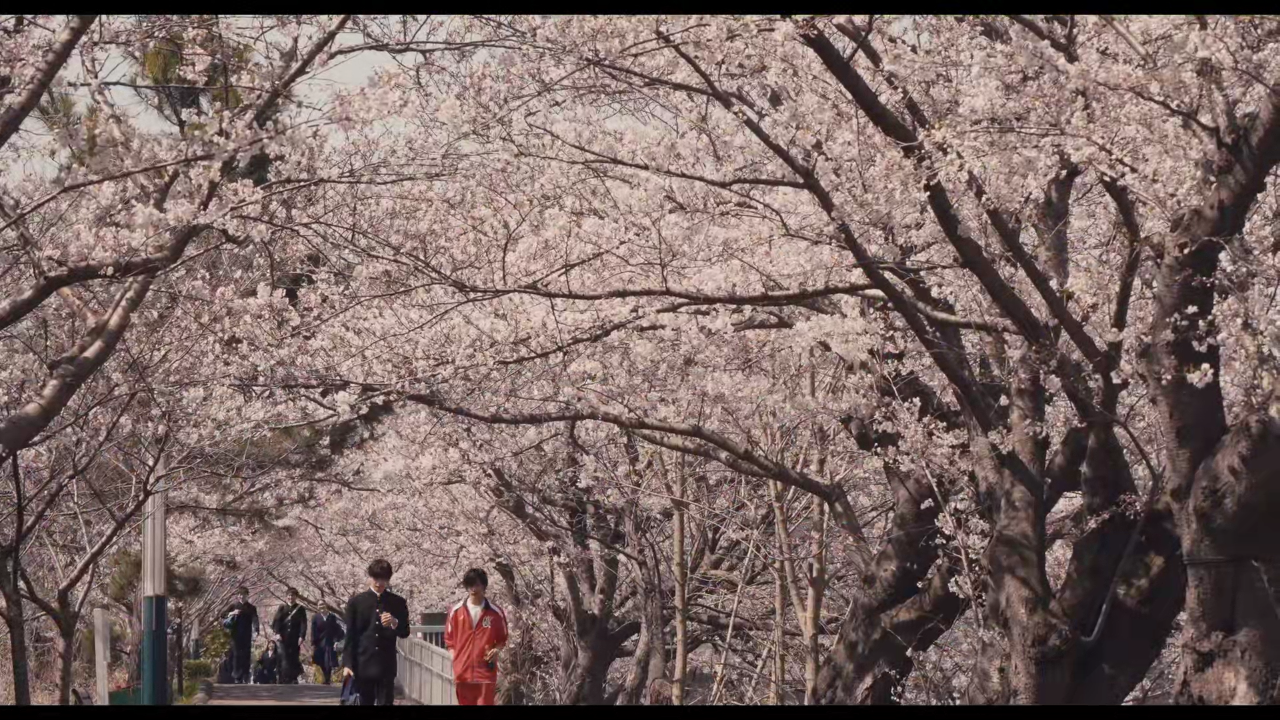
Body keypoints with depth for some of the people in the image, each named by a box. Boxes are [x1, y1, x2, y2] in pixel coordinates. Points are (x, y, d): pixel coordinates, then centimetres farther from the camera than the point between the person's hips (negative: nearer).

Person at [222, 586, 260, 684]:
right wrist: (231, 613, -14)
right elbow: (223, 614, 4)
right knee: (236, 656, -4)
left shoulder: (251, 608, 7)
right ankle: (237, 677, -1)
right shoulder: (234, 606, 7)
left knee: (246, 656, -2)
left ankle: (245, 678, 2)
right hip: (236, 635, 0)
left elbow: (255, 620, -2)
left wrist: (256, 631, -18)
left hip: (247, 636, 0)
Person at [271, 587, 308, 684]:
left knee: (294, 659, -1)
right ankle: (285, 679, -5)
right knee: (285, 659, -6)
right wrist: (277, 633, -10)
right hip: (284, 638, 1)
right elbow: (276, 621, 5)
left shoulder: (300, 609, 7)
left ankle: (293, 678, 8)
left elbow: (303, 624, -1)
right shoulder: (282, 608, 13)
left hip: (295, 639, -1)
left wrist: (301, 636, -12)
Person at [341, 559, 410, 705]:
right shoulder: (356, 602, 2)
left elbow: (405, 632, 6)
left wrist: (395, 623, -16)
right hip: (362, 665, 0)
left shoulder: (397, 603, 4)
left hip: (386, 667, 0)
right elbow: (350, 636, 1)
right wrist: (347, 664, -6)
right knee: (364, 703, 6)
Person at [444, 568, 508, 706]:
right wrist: (455, 660, 1)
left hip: (486, 672, -2)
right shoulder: (456, 611, 3)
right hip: (463, 671, 2)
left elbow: (502, 639, 11)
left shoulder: (496, 612, 0)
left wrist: (496, 650, -10)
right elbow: (449, 639, 11)